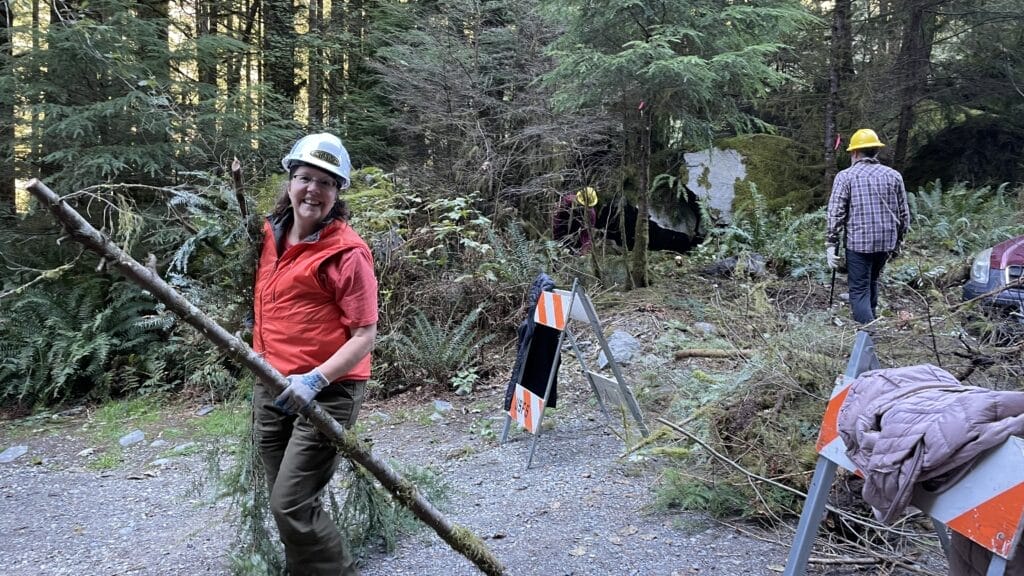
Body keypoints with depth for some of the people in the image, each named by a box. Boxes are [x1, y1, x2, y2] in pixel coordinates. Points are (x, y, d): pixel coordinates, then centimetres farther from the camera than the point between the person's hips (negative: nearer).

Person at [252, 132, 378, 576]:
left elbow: (365, 335, -16)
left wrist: (316, 379, -26)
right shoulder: (271, 233, 7)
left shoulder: (347, 252, -14)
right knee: (283, 501, 16)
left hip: (326, 393, -7)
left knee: (292, 506, -8)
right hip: (271, 388, 7)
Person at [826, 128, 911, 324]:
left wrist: (831, 246, -2)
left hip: (858, 243, -4)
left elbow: (835, 215, -9)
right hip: (886, 242, 5)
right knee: (872, 282, 25)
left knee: (859, 291, -1)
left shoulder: (845, 176, -4)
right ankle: (869, 320, 37)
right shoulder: (894, 176, 7)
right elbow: (904, 214, 10)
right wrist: (897, 242, 21)